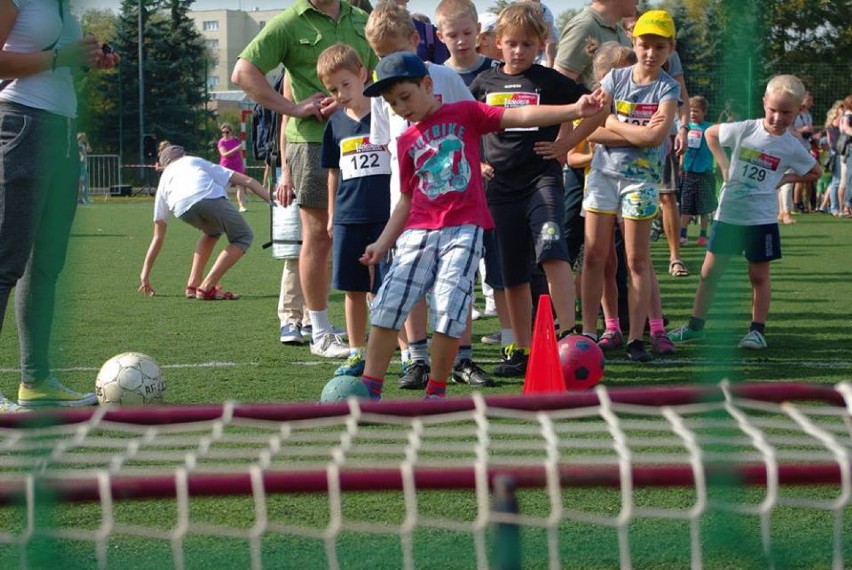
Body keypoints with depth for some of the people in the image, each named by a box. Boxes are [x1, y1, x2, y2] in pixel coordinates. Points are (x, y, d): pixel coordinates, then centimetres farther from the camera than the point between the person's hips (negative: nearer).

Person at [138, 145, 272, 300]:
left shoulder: (164, 179, 41)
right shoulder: (198, 161, 41)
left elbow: (158, 236, 42)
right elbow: (247, 181, 28)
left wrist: (145, 274, 47)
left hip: (182, 208, 3)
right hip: (210, 198, -3)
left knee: (212, 232, 35)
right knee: (243, 237, 16)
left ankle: (193, 285, 29)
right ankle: (207, 288, 6)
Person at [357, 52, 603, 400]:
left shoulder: (465, 113, 5)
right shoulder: (407, 141, 16)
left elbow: (519, 117, -4)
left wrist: (574, 110, -15)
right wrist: (383, 244, 15)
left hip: (464, 228, -4)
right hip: (419, 231, 4)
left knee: (451, 306, -12)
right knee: (389, 303, -5)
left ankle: (436, 392, 1)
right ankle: (370, 388, 1)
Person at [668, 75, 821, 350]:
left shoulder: (792, 147, -5)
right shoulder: (745, 130, -6)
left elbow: (816, 172, 11)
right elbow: (710, 134, 10)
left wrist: (786, 178, -3)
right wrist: (724, 165, 1)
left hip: (762, 218, -1)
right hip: (728, 213, 1)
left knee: (759, 274, 4)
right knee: (710, 270, 5)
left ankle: (757, 330, 12)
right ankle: (695, 325, 13)